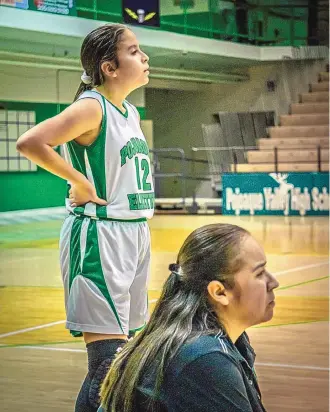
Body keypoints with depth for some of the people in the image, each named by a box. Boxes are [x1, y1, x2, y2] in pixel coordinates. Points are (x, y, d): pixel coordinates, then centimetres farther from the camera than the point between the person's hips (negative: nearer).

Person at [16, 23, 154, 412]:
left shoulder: (131, 113, 13)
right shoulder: (91, 107, -13)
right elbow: (30, 142, -26)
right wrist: (80, 184, -18)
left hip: (134, 235, 9)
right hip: (99, 238, -9)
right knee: (108, 361, -11)